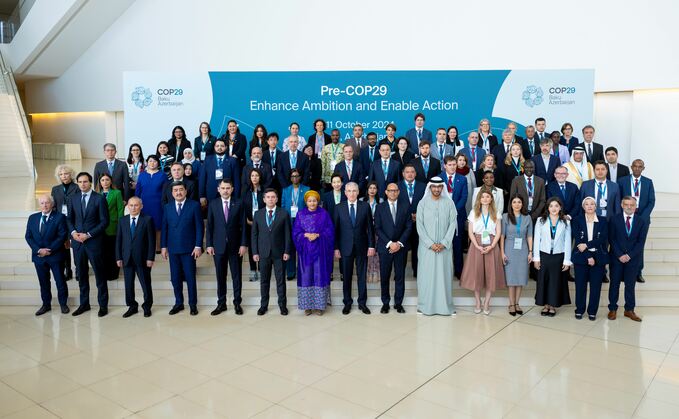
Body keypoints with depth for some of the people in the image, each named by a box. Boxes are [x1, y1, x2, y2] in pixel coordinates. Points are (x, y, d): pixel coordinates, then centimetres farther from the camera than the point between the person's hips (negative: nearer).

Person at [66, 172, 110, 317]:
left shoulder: (99, 199, -6)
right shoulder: (73, 198, 8)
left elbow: (104, 221, -7)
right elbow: (69, 218, 14)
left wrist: (88, 234, -13)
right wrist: (73, 232, -4)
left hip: (93, 241, -4)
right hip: (77, 241, 4)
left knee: (99, 274, 3)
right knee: (81, 274, 12)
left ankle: (103, 305, 12)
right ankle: (84, 303, 23)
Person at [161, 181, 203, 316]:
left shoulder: (194, 206, -2)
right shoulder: (167, 207, 9)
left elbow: (199, 227, -4)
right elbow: (164, 228, 9)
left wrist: (198, 246, -9)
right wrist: (163, 246, 4)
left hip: (189, 248, -3)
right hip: (173, 249, 3)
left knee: (190, 277, 2)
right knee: (175, 278, 8)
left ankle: (193, 304, 14)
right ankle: (178, 303, 20)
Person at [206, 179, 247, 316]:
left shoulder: (238, 203, 0)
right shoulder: (213, 204, 3)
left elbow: (243, 225, -1)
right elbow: (209, 226, 4)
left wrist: (243, 244, -6)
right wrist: (209, 244, -2)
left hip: (235, 246, -1)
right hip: (218, 246, 1)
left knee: (236, 275, 6)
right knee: (220, 276, 8)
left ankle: (237, 303, 17)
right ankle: (221, 303, 18)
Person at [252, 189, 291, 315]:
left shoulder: (284, 214, -1)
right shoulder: (258, 214, 5)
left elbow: (287, 234, -1)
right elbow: (254, 234, 6)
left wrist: (287, 251, -6)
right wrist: (255, 252, 0)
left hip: (279, 253, -1)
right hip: (263, 253, 2)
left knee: (281, 280, 6)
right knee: (264, 280, 9)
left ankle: (282, 305, 17)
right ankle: (264, 305, 20)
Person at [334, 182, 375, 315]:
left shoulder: (365, 206, 1)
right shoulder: (339, 208, 1)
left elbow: (370, 227, 2)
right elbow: (336, 229, 2)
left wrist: (371, 245, -2)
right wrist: (336, 248, -2)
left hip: (361, 247, 0)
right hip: (346, 247, 0)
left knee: (361, 275, 7)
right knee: (346, 276, 7)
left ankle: (362, 302, 18)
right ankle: (347, 303, 20)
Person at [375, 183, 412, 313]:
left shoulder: (405, 205, 5)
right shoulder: (380, 207, 2)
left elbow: (409, 226, 2)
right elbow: (377, 229, -2)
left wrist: (399, 243, -8)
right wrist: (389, 243, -11)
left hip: (400, 246, 1)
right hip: (385, 247, -1)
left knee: (400, 276, 5)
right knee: (384, 277, 4)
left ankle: (398, 303, 16)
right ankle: (385, 303, 16)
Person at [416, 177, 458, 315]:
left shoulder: (449, 203, 2)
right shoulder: (423, 203, 1)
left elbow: (452, 224, -1)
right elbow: (419, 225, -3)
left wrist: (443, 243, -11)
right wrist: (430, 244, -11)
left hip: (444, 246, 0)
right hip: (427, 246, 0)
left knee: (444, 274, 3)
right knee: (426, 275, 2)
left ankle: (445, 305, 11)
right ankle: (425, 305, 10)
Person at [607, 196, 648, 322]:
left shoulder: (642, 221, 2)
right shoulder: (614, 219, -1)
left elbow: (641, 241, -3)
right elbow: (612, 239, -3)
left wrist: (629, 255, -11)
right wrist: (619, 255, -12)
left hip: (633, 258, 1)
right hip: (616, 257, -1)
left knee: (630, 285, 6)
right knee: (614, 284, 5)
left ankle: (629, 310, 16)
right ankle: (612, 309, 13)